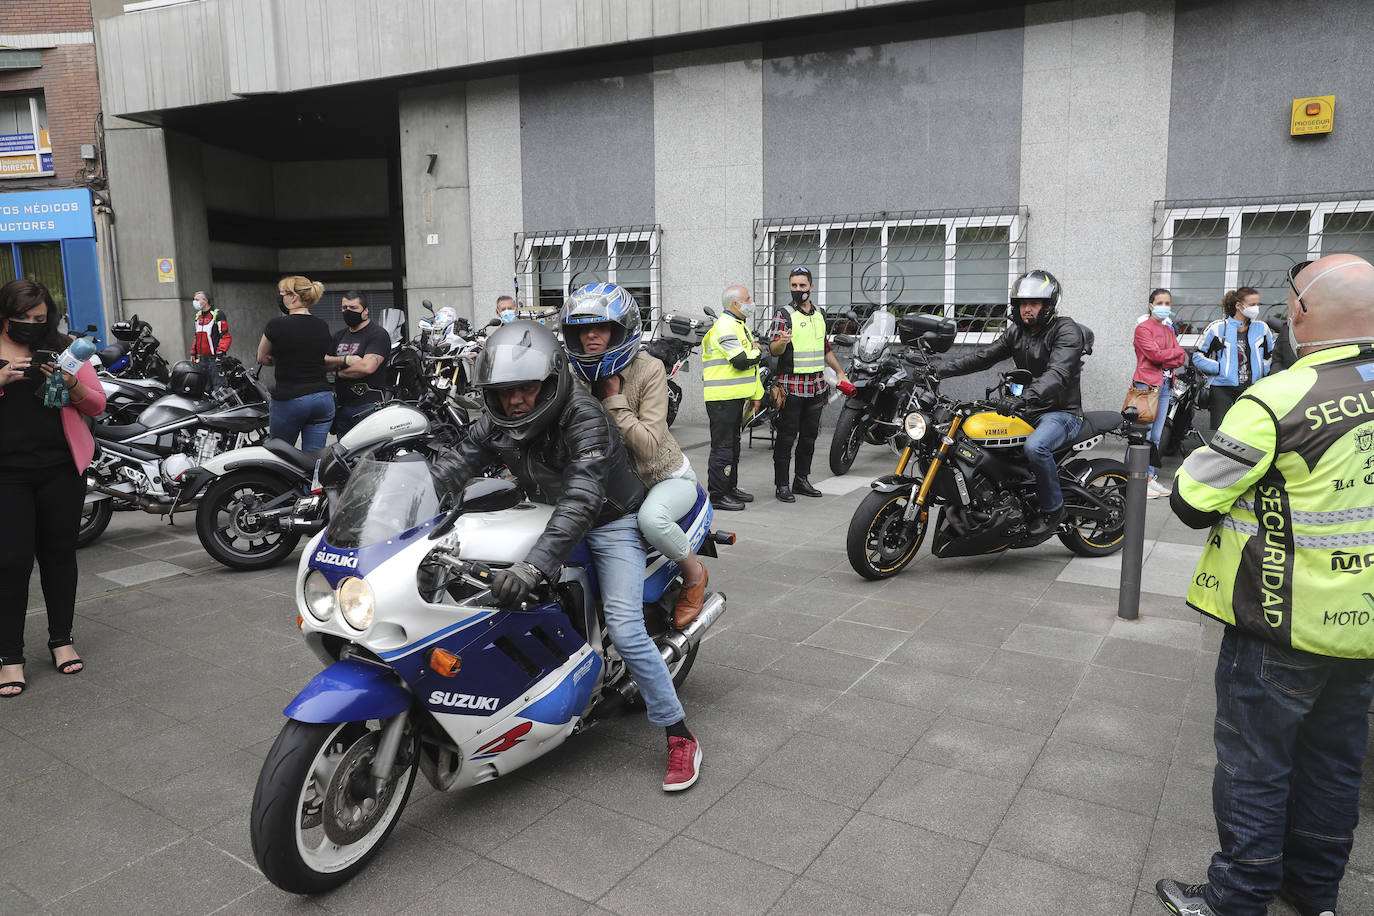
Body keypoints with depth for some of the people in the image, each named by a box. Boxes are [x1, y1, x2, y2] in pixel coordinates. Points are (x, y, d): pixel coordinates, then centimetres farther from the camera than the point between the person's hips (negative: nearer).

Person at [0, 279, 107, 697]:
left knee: (59, 553, 10)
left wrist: (71, 384, -14)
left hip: (60, 470, 2)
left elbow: (97, 404, 6)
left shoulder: (63, 348, 6)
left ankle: (61, 639, 25)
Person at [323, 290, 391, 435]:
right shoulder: (340, 336, 20)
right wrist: (345, 360, -9)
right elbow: (323, 362, 10)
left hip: (367, 408, -7)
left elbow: (367, 367, -18)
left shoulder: (378, 334, -6)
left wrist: (338, 373, -4)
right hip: (341, 408, 7)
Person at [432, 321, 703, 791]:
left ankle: (680, 736, -3)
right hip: (552, 518, 7)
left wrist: (532, 566, -55)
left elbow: (580, 500, -43)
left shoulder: (585, 418, -31)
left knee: (624, 630, -19)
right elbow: (454, 466, -14)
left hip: (611, 521, -6)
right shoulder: (496, 421, -9)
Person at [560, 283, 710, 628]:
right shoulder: (574, 374, -2)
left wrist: (614, 398, -25)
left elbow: (648, 446, -25)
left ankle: (693, 573, -3)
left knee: (651, 518, -35)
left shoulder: (649, 370, -18)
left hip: (665, 476, -5)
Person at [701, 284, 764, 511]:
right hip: (723, 398, -10)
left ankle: (731, 488, 27)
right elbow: (741, 360, -24)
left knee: (733, 444, 17)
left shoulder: (740, 325, 19)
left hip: (736, 397, 10)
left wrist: (756, 394, 21)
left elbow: (750, 364, 25)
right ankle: (717, 495, -1)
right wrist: (757, 351, -3)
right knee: (722, 446, -6)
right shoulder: (724, 327, -15)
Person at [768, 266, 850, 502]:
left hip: (817, 386, 6)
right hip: (791, 386, -6)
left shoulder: (820, 315, 14)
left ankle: (802, 480, 20)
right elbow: (773, 349, -12)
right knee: (786, 437, -3)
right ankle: (781, 484, 2)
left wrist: (840, 372, 23)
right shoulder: (783, 315, -5)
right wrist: (783, 341, -34)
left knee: (809, 436, 11)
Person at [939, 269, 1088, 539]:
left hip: (1062, 412, -8)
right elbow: (984, 356, 6)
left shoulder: (1066, 330, -15)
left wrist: (1024, 398, -47)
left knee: (1035, 446, -36)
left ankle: (1053, 508, -13)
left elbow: (1057, 374, -30)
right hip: (1028, 410, 8)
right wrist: (940, 370, -6)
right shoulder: (1016, 331, 9)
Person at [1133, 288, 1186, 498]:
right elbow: (1155, 354, -15)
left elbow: (1182, 359, 9)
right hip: (1147, 384, -7)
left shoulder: (1169, 330, 20)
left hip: (1165, 386, 7)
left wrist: (1164, 360, -9)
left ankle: (1150, 476, 15)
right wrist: (1176, 351, 0)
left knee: (1155, 436, 10)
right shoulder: (1143, 327, -3)